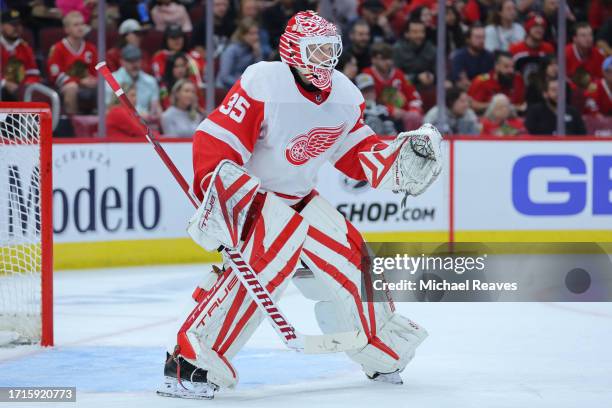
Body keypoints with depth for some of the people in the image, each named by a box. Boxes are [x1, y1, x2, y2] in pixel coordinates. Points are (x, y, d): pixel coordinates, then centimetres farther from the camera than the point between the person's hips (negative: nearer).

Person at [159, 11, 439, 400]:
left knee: (347, 256, 3)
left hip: (298, 197, 8)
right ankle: (188, 362, -31)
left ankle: (383, 353, 28)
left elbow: (358, 152, 12)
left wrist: (400, 156, -6)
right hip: (247, 194, -8)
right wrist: (218, 196, -37)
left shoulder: (345, 96, 0)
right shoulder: (263, 83, -23)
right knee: (263, 262, -31)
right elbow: (215, 143, -27)